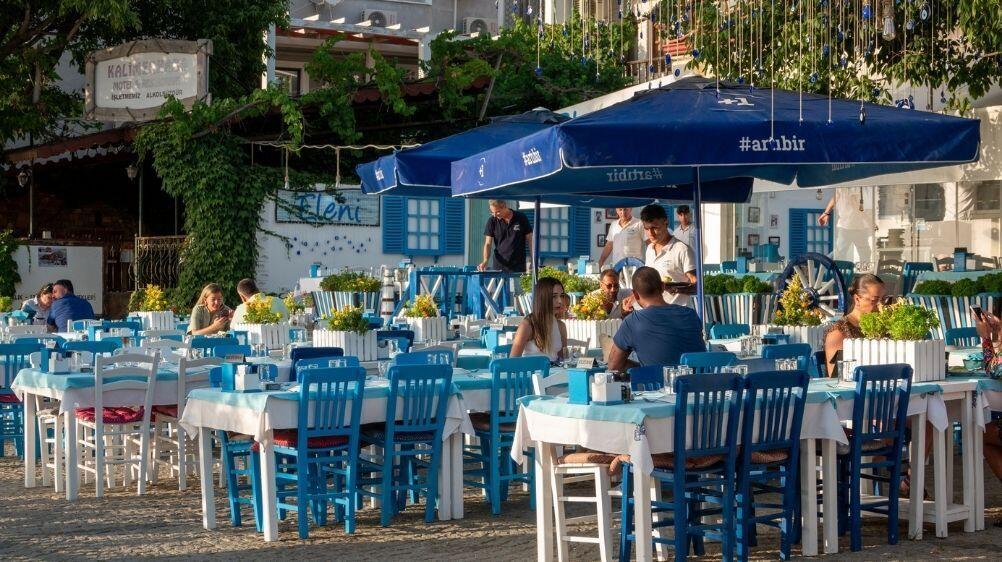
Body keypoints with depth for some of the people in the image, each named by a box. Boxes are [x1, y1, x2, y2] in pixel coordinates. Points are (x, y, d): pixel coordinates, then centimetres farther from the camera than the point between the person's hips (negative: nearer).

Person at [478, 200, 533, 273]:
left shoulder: (521, 218, -2)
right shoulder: (492, 221, -1)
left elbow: (530, 240, 3)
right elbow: (488, 243, -1)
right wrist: (485, 261, -18)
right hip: (499, 266, 1)